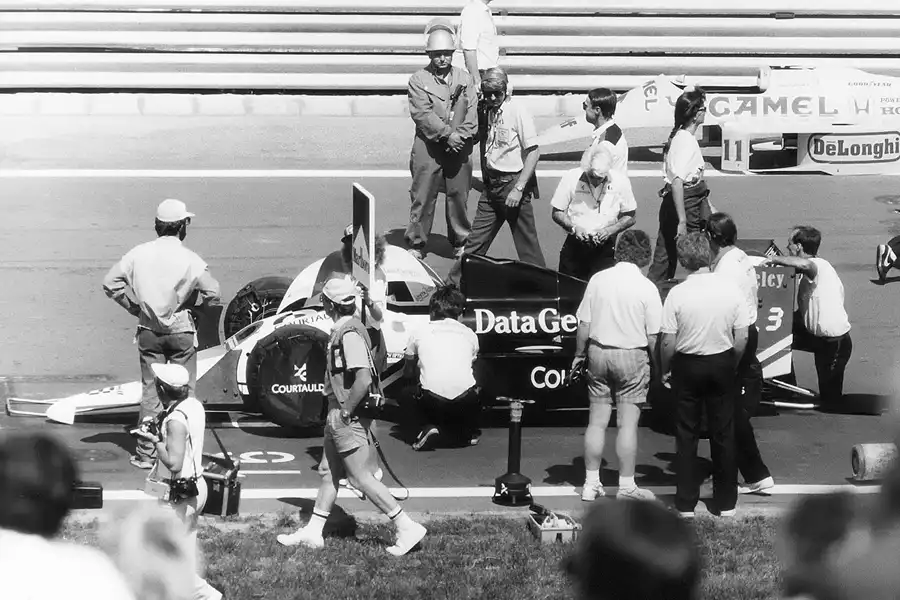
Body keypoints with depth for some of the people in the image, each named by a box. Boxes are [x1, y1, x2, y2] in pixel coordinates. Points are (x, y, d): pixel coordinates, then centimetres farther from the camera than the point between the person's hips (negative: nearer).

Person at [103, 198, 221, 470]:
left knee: (150, 389, 10)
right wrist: (186, 302, 2)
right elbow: (212, 293, -15)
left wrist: (135, 306, 4)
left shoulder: (139, 254, -4)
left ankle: (145, 453, 10)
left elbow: (110, 282, -4)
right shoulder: (189, 259, -13)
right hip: (181, 331, -3)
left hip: (148, 332, 3)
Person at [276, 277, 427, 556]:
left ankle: (408, 527, -5)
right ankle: (312, 532, 22)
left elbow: (363, 379, -29)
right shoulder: (343, 330, 11)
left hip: (348, 417, -10)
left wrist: (345, 411, -20)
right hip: (338, 416, 10)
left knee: (360, 477, -6)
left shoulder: (349, 334, -20)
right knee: (329, 472, 15)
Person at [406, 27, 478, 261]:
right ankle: (416, 244, 6)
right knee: (423, 196, -2)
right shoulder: (419, 80, -1)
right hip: (428, 145, -3)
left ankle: (461, 242, 22)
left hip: (459, 146, 3)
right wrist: (447, 134, -19)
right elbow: (422, 114, -12)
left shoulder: (464, 79, 10)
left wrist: (461, 135, -15)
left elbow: (472, 110, 1)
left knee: (459, 194, 9)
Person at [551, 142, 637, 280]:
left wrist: (610, 230, -14)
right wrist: (573, 228, -16)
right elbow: (556, 213, 1)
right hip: (574, 246, 1)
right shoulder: (570, 178, -7)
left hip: (605, 248, -1)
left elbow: (630, 217, 3)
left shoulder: (619, 182, -6)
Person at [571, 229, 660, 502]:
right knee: (627, 424, 2)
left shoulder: (598, 280, -2)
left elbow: (583, 325, 2)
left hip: (598, 353, 3)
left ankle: (591, 483, 14)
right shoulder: (647, 288, -10)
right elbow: (653, 337, -10)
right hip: (632, 356, -3)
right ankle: (626, 485, 5)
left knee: (597, 421, 9)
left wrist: (579, 354, 15)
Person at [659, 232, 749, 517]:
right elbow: (742, 339, -5)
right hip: (722, 364, 2)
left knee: (686, 435, 9)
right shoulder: (730, 288, -9)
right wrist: (732, 366, 12)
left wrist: (664, 371, 4)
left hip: (687, 365, -2)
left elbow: (668, 342, -13)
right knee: (723, 434, 12)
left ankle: (686, 504, 13)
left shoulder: (677, 293, -16)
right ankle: (726, 502, 18)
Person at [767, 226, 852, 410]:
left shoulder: (818, 265, -20)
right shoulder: (814, 267, 9)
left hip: (835, 342, -9)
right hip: (820, 336, 9)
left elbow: (803, 264, -46)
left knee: (830, 400, 5)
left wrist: (775, 259, -28)